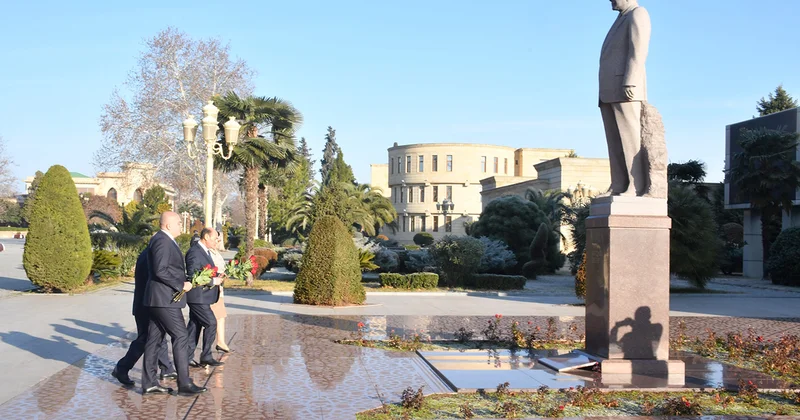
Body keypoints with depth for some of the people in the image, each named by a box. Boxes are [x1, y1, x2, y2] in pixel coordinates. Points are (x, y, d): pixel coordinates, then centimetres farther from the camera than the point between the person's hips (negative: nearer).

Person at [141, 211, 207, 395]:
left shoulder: (164, 240, 17)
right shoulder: (162, 241, -16)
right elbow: (160, 271, -23)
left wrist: (182, 282, 15)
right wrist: (180, 285, -17)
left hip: (160, 298, 11)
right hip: (165, 298, -11)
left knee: (154, 339, 10)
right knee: (180, 337, -7)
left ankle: (149, 383, 14)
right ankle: (184, 383, -5)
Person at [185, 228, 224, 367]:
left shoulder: (205, 251, 15)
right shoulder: (194, 252, -17)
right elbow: (193, 276, -24)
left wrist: (217, 278, 7)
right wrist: (213, 281, -19)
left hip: (201, 296, 10)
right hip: (197, 296, -10)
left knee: (195, 325, 12)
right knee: (211, 323, -9)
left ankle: (187, 357, 18)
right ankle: (206, 357, -1)